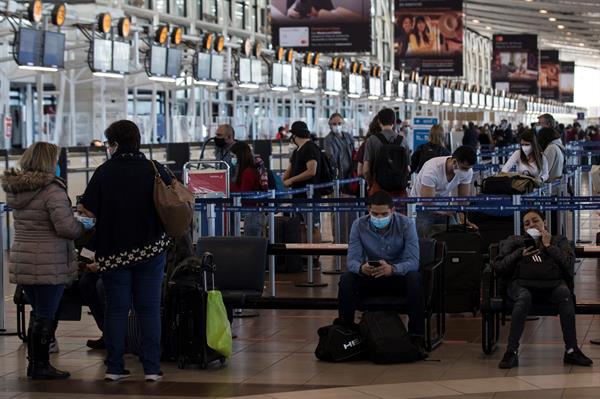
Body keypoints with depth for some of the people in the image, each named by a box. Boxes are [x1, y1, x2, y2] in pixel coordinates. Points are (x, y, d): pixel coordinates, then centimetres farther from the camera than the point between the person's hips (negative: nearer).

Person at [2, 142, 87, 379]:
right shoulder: (52, 189, -15)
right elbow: (66, 227, -21)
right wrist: (83, 227, -1)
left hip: (22, 260, 8)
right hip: (49, 263, -8)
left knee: (38, 313, 18)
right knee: (46, 315, 1)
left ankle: (34, 363, 23)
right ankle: (40, 366, 6)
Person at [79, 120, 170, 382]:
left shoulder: (104, 172, -8)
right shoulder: (155, 169, -4)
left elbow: (88, 210, -10)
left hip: (114, 250, 0)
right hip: (151, 249, 0)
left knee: (116, 309, 8)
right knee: (149, 309, 6)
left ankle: (114, 367, 10)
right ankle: (152, 368, 4)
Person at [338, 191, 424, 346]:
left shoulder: (406, 224, -16)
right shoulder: (359, 225, -10)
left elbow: (413, 261, -24)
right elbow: (352, 259, -15)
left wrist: (392, 269, -46)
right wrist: (361, 267, -41)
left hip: (399, 275, -2)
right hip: (370, 278, 2)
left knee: (414, 278, -35)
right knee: (346, 279, -27)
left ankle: (417, 336, -30)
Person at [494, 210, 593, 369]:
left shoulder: (559, 241, 25)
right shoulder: (514, 241, 26)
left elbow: (569, 264, 6)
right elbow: (498, 266, 13)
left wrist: (549, 247, 4)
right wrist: (520, 254, 2)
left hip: (552, 284, 1)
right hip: (522, 284, 0)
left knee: (565, 293, -34)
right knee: (524, 298, -36)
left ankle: (571, 350, -32)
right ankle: (511, 352, -37)